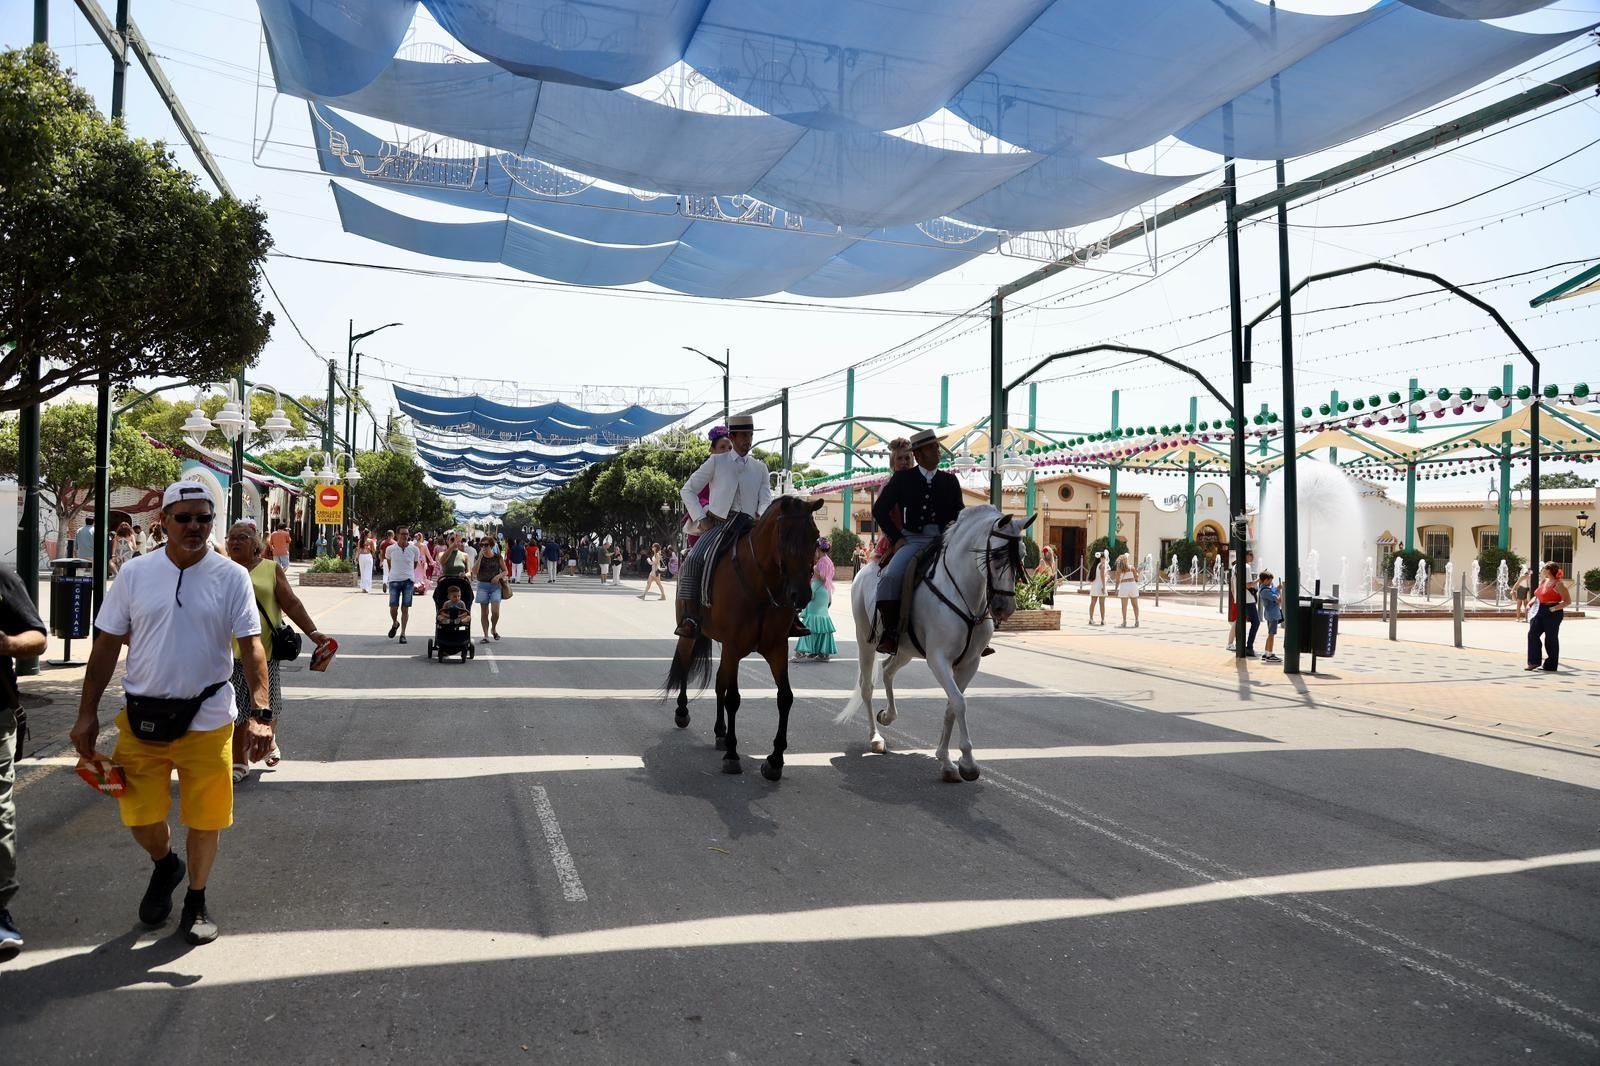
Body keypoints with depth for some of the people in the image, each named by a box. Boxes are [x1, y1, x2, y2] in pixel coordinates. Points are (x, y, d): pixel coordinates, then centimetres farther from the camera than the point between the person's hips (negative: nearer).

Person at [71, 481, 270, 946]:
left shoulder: (232, 577, -7)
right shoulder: (135, 573, -1)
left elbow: (251, 647, -10)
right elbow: (107, 646, 5)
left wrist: (260, 713, -21)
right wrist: (86, 714, 3)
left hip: (206, 719, -2)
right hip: (142, 717, 2)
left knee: (204, 817, 8)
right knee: (139, 815, 11)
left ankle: (196, 900, 31)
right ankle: (164, 865, 44)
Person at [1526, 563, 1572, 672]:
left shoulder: (1558, 584, -10)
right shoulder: (1543, 581, 12)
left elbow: (1568, 601, -12)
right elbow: (1537, 595, 26)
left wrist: (1554, 608, -22)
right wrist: (1530, 603, 7)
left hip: (1552, 614, -7)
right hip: (1539, 612, 7)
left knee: (1551, 639, 3)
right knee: (1532, 634, -7)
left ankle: (1551, 666, 14)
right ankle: (1534, 662, -5)